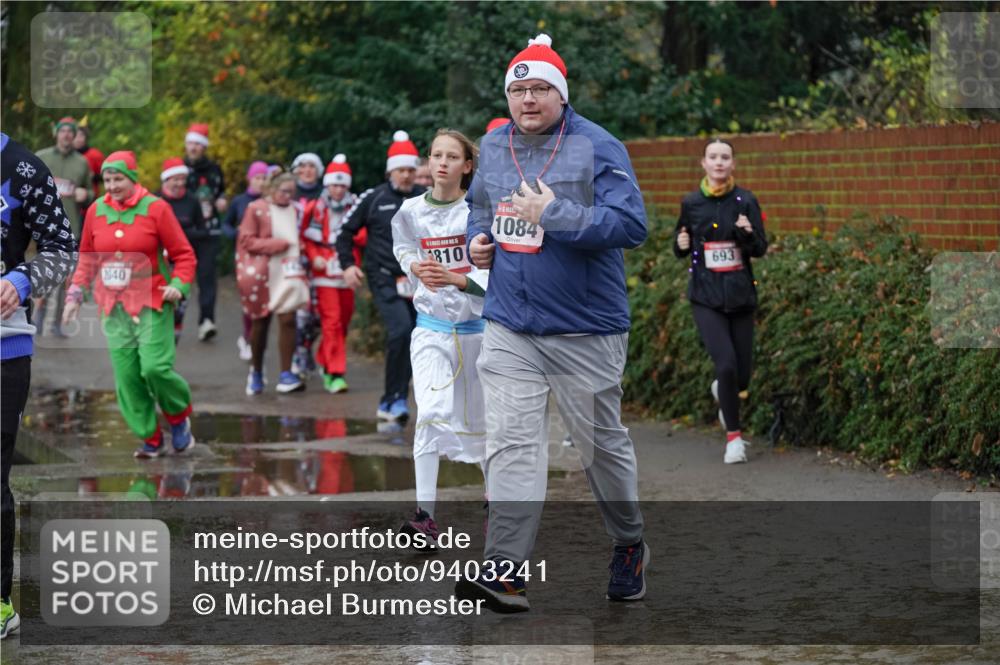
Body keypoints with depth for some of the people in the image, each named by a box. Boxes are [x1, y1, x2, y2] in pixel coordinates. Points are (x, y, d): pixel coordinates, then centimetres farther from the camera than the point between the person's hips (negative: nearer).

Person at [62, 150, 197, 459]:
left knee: (155, 367, -16)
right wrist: (75, 295, 9)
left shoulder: (156, 208, -5)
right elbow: (87, 259, 18)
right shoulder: (96, 211, 7)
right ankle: (151, 439, 11)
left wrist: (178, 285, -16)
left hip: (152, 304, -4)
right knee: (127, 375, -2)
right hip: (114, 305, 4)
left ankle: (179, 418, 13)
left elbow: (184, 254, -1)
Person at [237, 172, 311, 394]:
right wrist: (278, 245, -15)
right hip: (262, 274, -3)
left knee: (288, 320, -10)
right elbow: (246, 240, -9)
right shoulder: (256, 209, -6)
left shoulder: (294, 211, 10)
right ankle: (256, 372, 25)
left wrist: (299, 251, 4)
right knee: (260, 323, 7)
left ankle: (286, 375, -9)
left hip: (289, 273, 3)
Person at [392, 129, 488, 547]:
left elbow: (493, 274, -14)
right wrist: (417, 268, -2)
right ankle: (425, 515, -20)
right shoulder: (411, 211, -1)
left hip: (476, 326, -1)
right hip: (432, 329, 1)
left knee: (481, 417, 11)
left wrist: (455, 279, -30)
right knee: (431, 414, -16)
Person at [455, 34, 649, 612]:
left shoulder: (597, 147, -11)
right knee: (511, 442, -7)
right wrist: (478, 239, 7)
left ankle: (630, 546, 33)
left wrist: (554, 214, -26)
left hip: (586, 330, -4)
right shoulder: (493, 146, 9)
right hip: (510, 328, 4)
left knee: (602, 441, 10)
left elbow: (631, 224, -21)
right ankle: (506, 573, -13)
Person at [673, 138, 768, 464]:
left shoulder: (745, 201, 0)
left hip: (740, 295, 1)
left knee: (741, 375, 3)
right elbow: (680, 249, 14)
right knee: (726, 363, -18)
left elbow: (761, 249, 0)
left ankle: (722, 390, 42)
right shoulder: (691, 203, 2)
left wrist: (748, 234, -20)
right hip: (706, 298, -1)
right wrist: (682, 244, -8)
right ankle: (734, 436, -2)